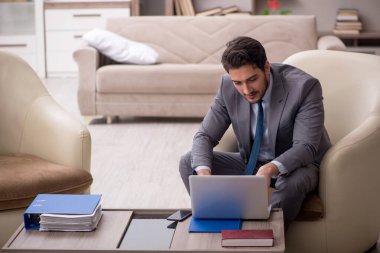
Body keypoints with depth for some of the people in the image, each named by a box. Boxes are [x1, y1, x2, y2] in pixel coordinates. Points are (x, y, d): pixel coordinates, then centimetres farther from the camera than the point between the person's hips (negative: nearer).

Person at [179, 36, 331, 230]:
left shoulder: (303, 86, -25)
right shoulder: (228, 87, -13)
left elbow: (305, 147, -28)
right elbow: (205, 136, -8)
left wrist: (270, 169, -48)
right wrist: (203, 172, -30)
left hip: (295, 165, -4)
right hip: (251, 163, 4)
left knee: (292, 183, -39)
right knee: (188, 163, -11)